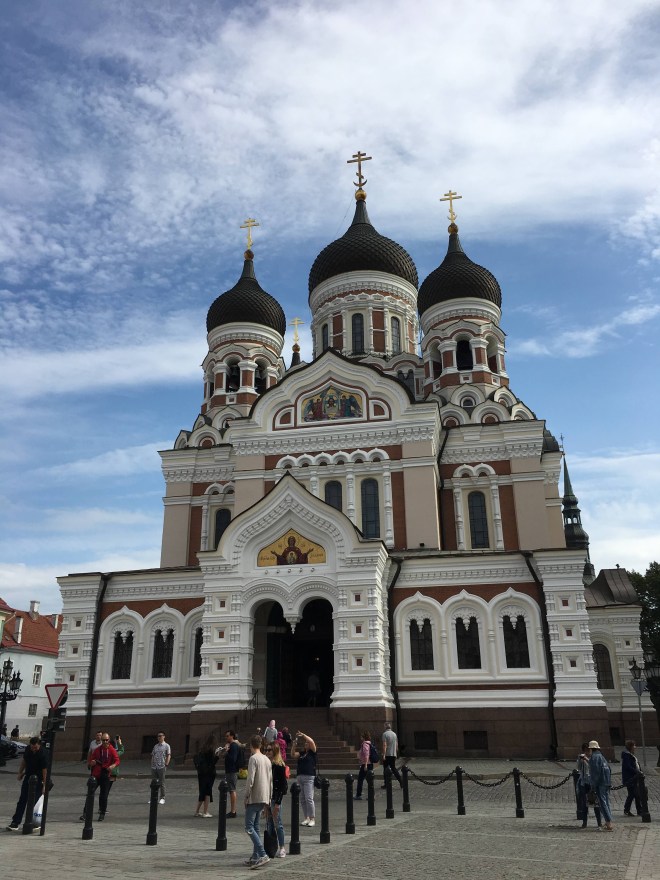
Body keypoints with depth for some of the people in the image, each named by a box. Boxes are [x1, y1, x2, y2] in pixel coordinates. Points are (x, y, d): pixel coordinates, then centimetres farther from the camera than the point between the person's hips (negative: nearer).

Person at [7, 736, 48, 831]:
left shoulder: (43, 754, -24)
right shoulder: (28, 749, -6)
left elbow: (45, 770, -23)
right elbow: (23, 761, 13)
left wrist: (44, 785, -24)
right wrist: (20, 773, 12)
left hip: (38, 780, -6)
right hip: (28, 777, 6)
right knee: (22, 800, 4)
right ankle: (15, 822, 6)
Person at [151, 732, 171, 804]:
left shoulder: (166, 746, 2)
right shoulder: (155, 746, 17)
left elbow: (168, 755, -3)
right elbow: (152, 756, 18)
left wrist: (166, 764, -11)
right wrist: (152, 765, 9)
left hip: (161, 767, -5)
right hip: (154, 767, 5)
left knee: (162, 783, -2)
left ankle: (162, 798, 5)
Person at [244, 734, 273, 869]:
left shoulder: (253, 758, -11)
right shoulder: (267, 759, 14)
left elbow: (250, 779, -18)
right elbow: (270, 781, 16)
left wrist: (246, 796, -10)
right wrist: (269, 798, 20)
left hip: (254, 797, -8)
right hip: (264, 798, 8)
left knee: (249, 827, -8)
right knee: (255, 827, 15)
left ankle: (263, 855, -18)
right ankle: (255, 857, 14)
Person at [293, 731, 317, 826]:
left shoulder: (312, 752, 1)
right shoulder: (301, 752, 17)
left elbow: (312, 741, -13)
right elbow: (293, 754, 5)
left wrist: (303, 734, -10)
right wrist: (295, 743, -3)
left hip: (309, 777, -6)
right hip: (299, 777, 6)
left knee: (309, 798, -10)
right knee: (302, 799, 8)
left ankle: (312, 819, -3)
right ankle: (306, 818, 16)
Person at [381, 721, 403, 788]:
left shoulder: (385, 734, -10)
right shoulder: (394, 734, 11)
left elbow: (384, 745, -18)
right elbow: (397, 745, 16)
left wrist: (384, 755, -19)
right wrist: (396, 754, 24)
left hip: (387, 755, -6)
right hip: (393, 754, 6)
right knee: (393, 768, 11)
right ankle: (401, 781, -3)